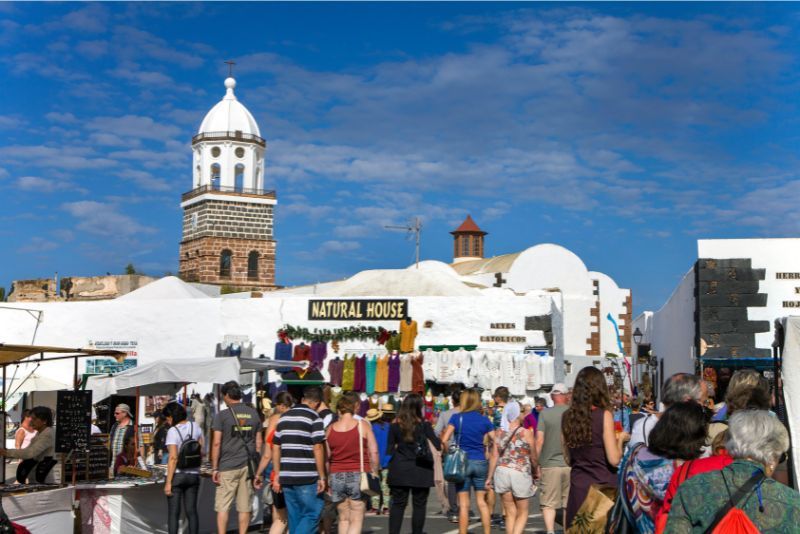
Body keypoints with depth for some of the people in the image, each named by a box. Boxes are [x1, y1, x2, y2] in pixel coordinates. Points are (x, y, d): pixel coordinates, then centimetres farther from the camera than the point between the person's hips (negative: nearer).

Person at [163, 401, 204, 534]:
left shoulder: (172, 431, -13)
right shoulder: (196, 427, 3)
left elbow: (173, 458, -18)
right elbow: (201, 451, 6)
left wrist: (168, 482, -16)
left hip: (177, 475, -5)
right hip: (193, 475, 5)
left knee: (173, 513, 1)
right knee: (191, 511, 9)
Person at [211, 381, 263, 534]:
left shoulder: (222, 415, -5)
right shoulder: (253, 413, 8)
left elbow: (217, 443, -9)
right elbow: (258, 442, 9)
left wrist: (214, 468, -4)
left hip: (227, 467, -4)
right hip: (248, 466, 4)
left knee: (222, 507, 2)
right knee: (245, 507, 7)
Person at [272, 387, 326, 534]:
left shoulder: (284, 417, 15)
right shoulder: (313, 417, -5)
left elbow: (276, 448, 14)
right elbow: (318, 448, -12)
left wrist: (277, 475, 16)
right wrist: (321, 477, -8)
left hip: (286, 477, 6)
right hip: (307, 478, -6)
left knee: (294, 516, 12)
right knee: (312, 514, -1)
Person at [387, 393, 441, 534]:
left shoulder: (395, 426, -1)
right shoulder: (424, 425, -6)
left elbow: (389, 450, 0)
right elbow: (438, 445, -8)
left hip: (399, 470, 2)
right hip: (420, 470, -2)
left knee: (397, 504, 7)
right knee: (419, 505, 8)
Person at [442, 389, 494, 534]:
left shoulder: (456, 418, -4)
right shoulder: (485, 420, 2)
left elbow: (444, 439, -12)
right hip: (480, 462, 2)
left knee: (463, 504, 3)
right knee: (482, 502, 10)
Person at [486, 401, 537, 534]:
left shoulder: (499, 433, 3)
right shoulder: (526, 433, -7)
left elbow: (494, 456, 1)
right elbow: (533, 458, 0)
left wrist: (490, 477, 7)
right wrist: (535, 472, 18)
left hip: (502, 472, 3)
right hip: (520, 473, -3)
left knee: (510, 513, 14)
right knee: (522, 513, 9)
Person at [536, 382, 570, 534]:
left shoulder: (545, 413, -4)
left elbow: (539, 441, -7)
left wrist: (536, 464, 1)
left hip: (550, 464, -2)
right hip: (571, 464, 2)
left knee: (548, 503, 2)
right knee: (569, 504, 13)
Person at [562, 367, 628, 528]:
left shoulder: (568, 417, 3)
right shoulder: (604, 415, -11)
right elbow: (614, 459, -13)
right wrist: (620, 439, 4)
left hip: (577, 487, 5)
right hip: (603, 486, -4)